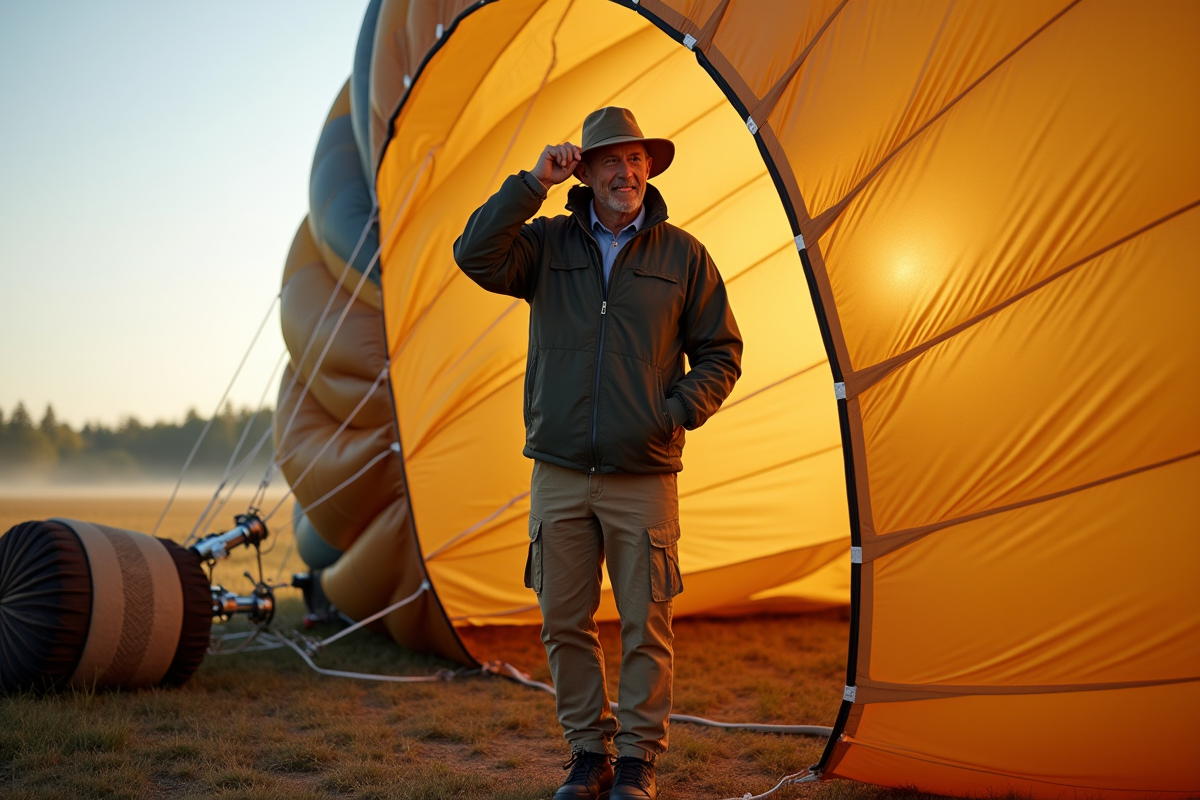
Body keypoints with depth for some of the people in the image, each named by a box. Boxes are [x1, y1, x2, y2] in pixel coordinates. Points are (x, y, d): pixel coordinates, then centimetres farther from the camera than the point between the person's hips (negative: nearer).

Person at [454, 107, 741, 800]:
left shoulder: (683, 255, 4)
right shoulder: (548, 245, 6)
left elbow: (720, 353, 8)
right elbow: (475, 254, -12)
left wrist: (678, 411, -7)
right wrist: (533, 183, -13)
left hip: (644, 477, -1)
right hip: (560, 475, 2)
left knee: (646, 626, 2)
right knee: (566, 623, 7)